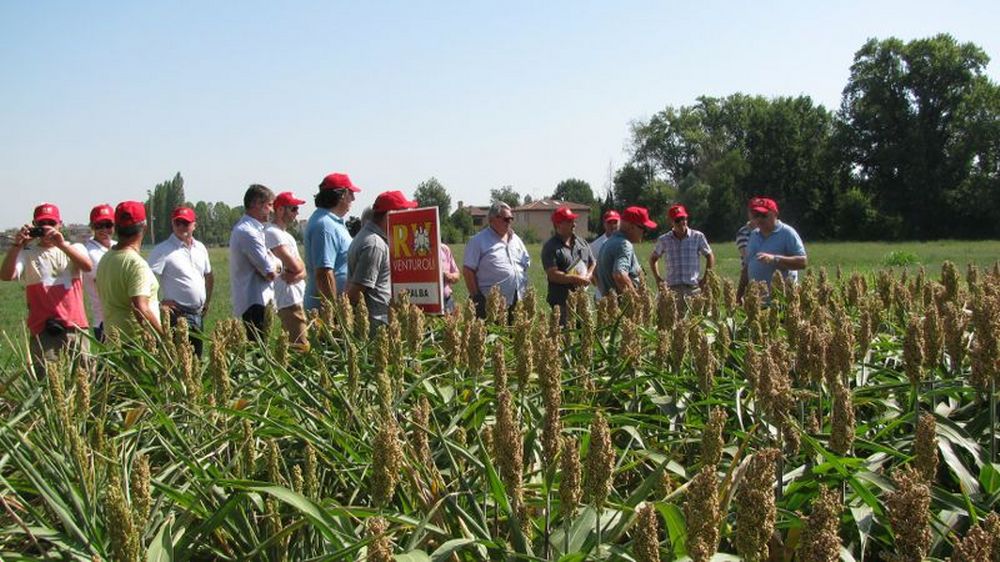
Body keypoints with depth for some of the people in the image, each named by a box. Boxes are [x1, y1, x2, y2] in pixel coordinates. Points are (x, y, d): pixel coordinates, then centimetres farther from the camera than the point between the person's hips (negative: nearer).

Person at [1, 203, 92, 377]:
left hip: (76, 329, 2)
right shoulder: (27, 254, 8)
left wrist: (62, 245, -25)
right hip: (43, 332, -2)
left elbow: (88, 266, -12)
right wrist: (16, 245, -19)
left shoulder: (74, 249, 11)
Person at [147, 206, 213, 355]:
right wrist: (158, 304, -17)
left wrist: (207, 302, 18)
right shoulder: (163, 250, -10)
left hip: (198, 314, 7)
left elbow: (209, 276, 24)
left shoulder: (200, 248, 11)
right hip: (178, 315, -7)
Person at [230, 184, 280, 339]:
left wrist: (273, 264, -7)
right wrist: (275, 265, 3)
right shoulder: (248, 232, -16)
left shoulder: (253, 228, 17)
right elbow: (270, 273, -19)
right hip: (254, 302, -10)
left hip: (258, 299, 10)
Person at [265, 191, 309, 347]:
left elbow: (302, 270, 13)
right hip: (289, 300, -10)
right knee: (301, 346, -13)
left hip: (298, 298, 10)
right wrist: (300, 264, 5)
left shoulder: (287, 235, 20)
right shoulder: (273, 233, -12)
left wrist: (297, 275, -10)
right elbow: (295, 266, -19)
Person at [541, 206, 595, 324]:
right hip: (561, 302, -6)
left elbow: (593, 264, 19)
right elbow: (553, 275, -14)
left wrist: (588, 276, -3)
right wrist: (575, 278, -18)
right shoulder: (551, 247, -5)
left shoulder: (582, 243, 15)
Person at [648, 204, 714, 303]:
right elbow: (653, 258, 21)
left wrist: (705, 278, 7)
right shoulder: (664, 240, 6)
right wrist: (657, 278, 10)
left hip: (693, 287, 0)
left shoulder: (698, 237, 4)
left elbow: (710, 256, 15)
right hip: (672, 288, 0)